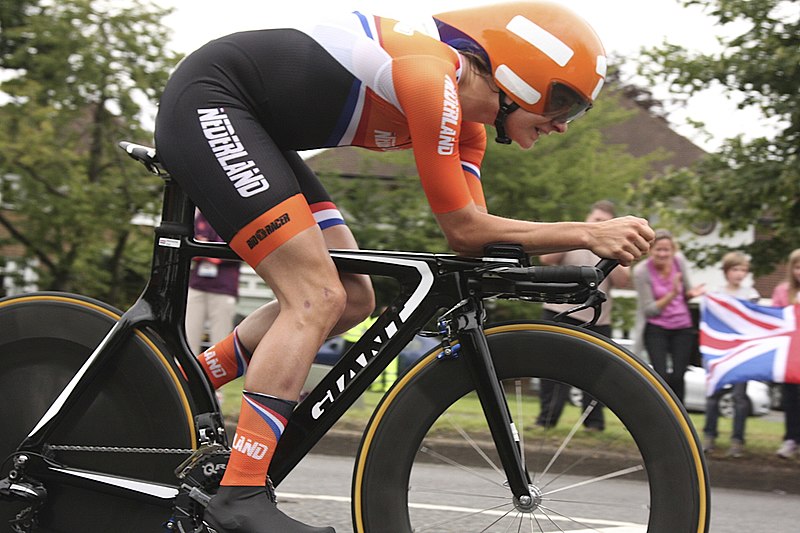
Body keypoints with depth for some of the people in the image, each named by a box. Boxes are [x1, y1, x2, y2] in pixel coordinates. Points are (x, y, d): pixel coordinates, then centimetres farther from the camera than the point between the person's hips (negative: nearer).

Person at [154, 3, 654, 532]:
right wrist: (586, 235, -20)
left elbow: (476, 232, 3)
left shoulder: (465, 127, 5)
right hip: (208, 104, -10)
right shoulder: (433, 76, -24)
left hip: (252, 128, 10)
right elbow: (463, 230, -20)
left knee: (352, 300, 7)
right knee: (318, 299, -17)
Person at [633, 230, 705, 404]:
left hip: (683, 329, 3)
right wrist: (672, 294, -25)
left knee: (677, 377, -4)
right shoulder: (641, 271, -16)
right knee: (662, 376, -15)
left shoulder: (679, 261, -5)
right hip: (656, 329, -3)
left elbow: (686, 293, 9)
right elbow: (649, 310, -14)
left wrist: (691, 293, -15)